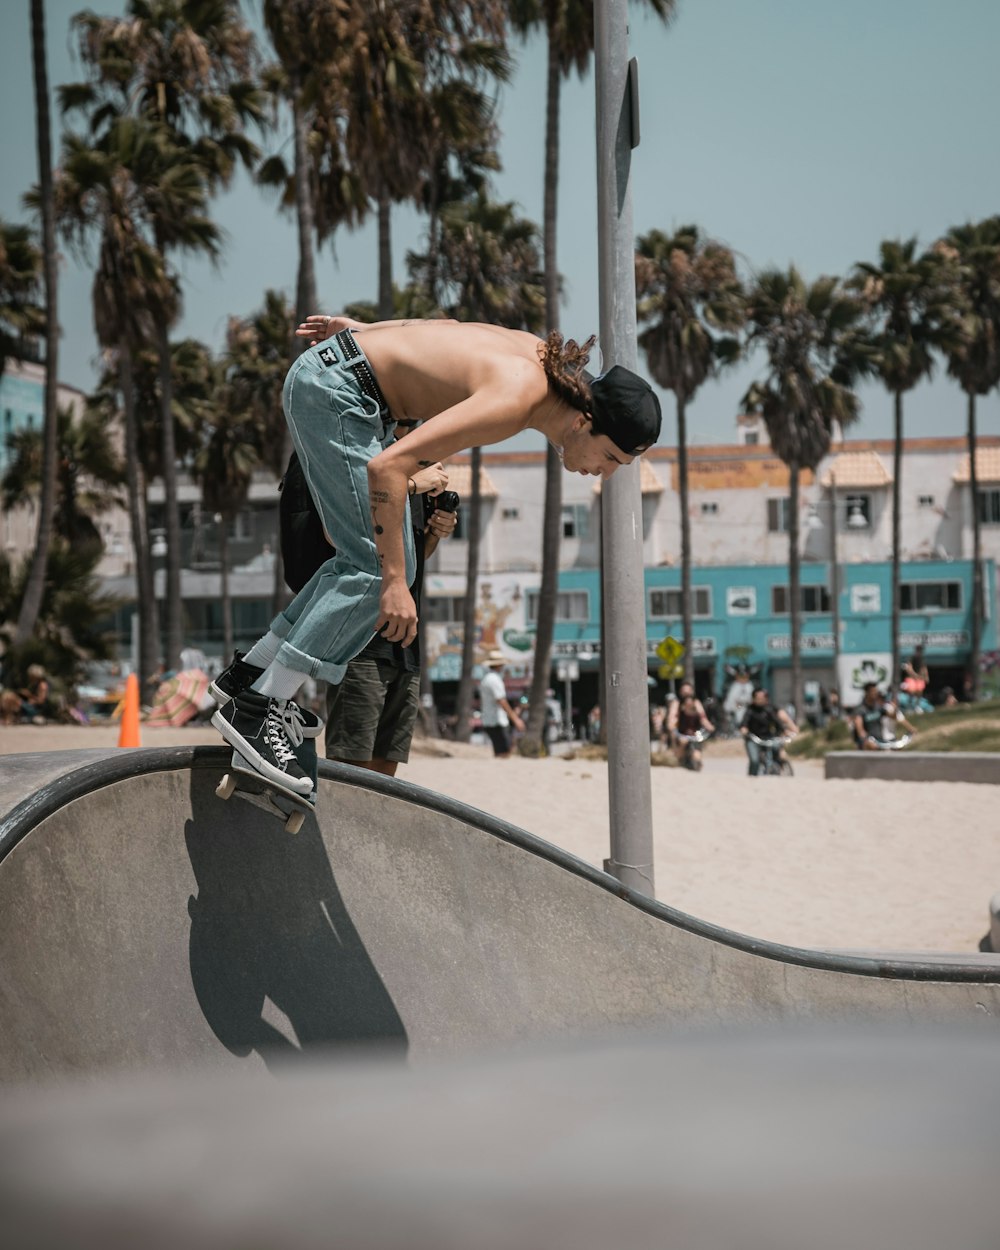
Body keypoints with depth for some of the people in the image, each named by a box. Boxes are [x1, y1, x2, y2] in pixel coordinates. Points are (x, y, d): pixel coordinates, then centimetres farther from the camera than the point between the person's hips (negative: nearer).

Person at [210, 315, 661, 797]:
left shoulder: (548, 360, -1)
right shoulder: (514, 401, -27)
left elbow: (448, 331, 14)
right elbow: (388, 466, -30)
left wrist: (360, 329, 24)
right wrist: (395, 582, -29)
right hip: (332, 387, -10)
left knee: (374, 563, 9)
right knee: (377, 568, -13)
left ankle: (251, 674, 15)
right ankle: (258, 707, -13)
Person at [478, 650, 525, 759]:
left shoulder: (484, 678, 15)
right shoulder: (494, 679, -16)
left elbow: (481, 701, 22)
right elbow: (502, 702, -22)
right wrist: (515, 719, -20)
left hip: (487, 721, 10)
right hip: (497, 722, -10)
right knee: (504, 754, -10)